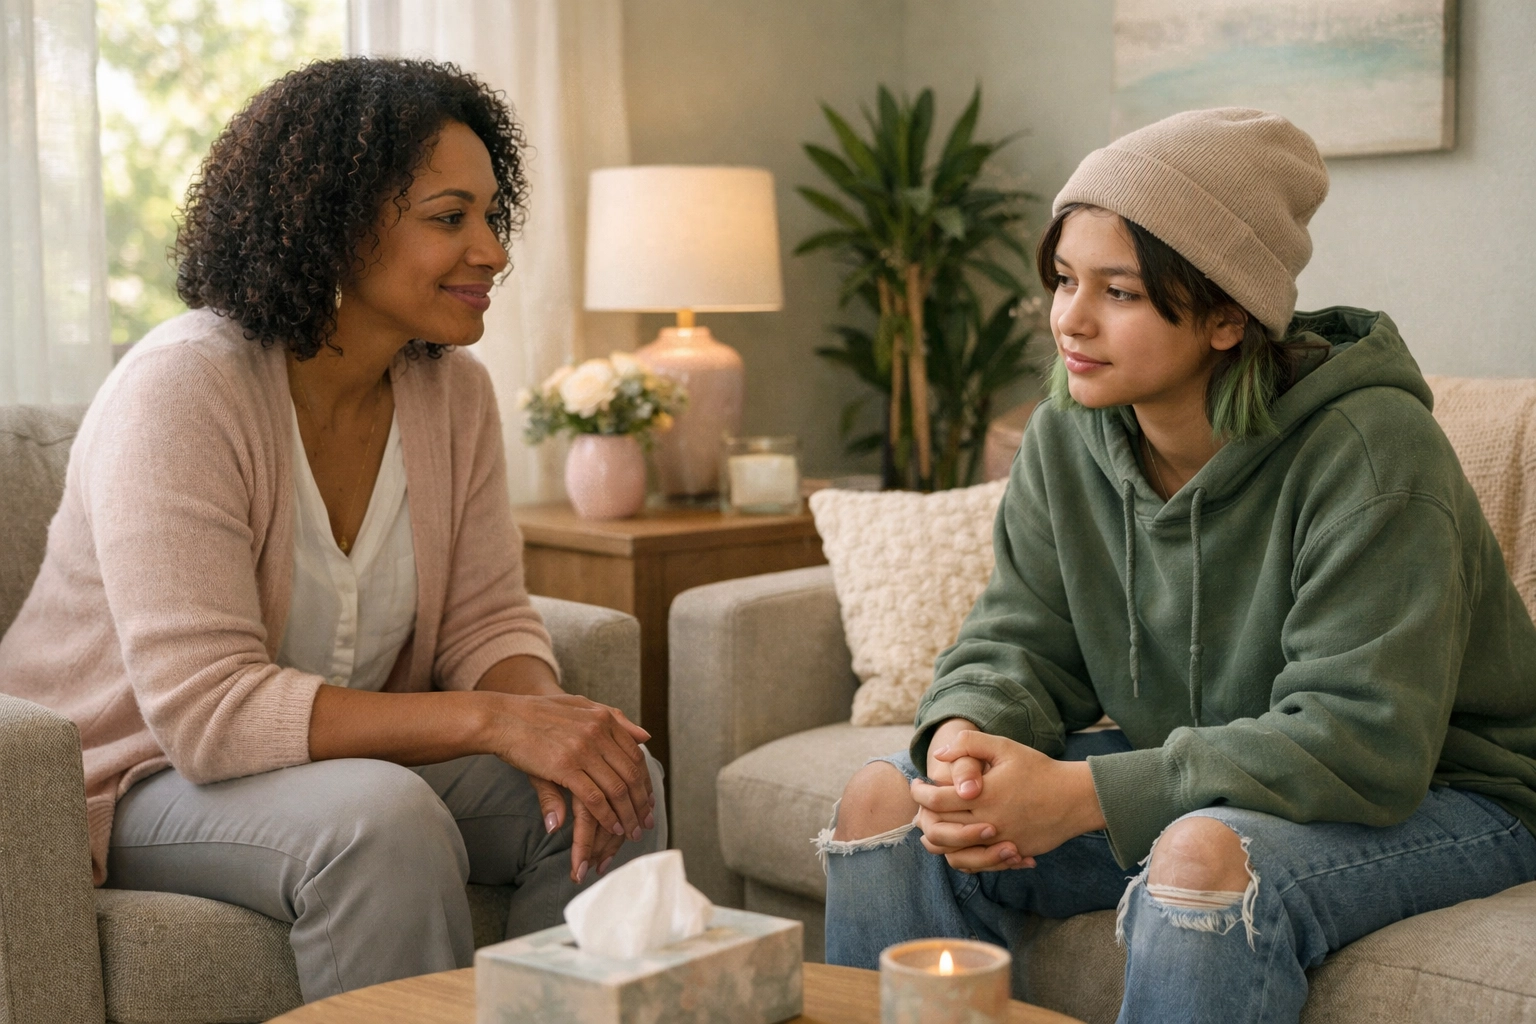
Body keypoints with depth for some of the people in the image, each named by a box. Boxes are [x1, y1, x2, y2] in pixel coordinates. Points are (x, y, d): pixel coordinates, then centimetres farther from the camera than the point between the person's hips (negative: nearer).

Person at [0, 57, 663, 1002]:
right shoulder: (183, 392, -23)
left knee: (621, 784, -15)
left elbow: (487, 624, 0)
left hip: (349, 755, 6)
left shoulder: (455, 390, -2)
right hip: (132, 777, -6)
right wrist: (492, 719, -36)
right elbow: (206, 708, -30)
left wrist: (548, 714, -25)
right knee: (382, 819, -35)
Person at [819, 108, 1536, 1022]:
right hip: (1193, 784, 6)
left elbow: (1363, 740, -29)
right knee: (886, 798, -8)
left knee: (1204, 855, -38)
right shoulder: (1068, 440, -3)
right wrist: (966, 738, -25)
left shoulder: (1368, 450, -24)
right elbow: (1021, 642, 1)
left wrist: (1086, 796, -33)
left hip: (1434, 796, -6)